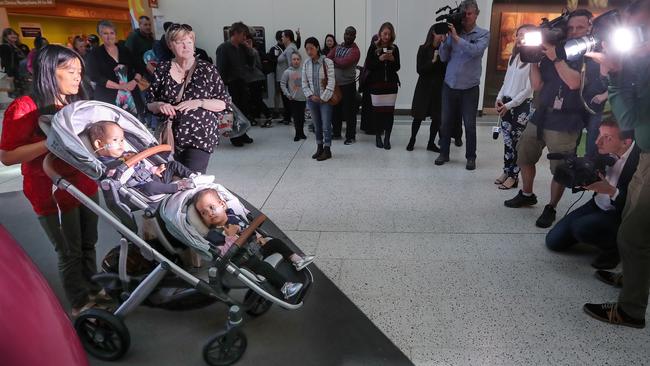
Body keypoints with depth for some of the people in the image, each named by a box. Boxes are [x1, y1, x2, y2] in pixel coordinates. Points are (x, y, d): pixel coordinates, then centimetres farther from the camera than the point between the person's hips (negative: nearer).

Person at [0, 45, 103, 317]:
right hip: (52, 193, -6)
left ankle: (93, 290, 37)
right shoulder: (25, 108, -15)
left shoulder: (77, 104, 7)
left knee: (88, 245, 19)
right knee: (69, 252, 8)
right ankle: (80, 304, 25)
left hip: (85, 185, 6)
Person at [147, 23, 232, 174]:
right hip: (171, 137, 3)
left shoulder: (207, 69, 0)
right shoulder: (162, 69, 7)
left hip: (200, 137, -3)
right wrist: (159, 105, -9)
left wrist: (199, 102, -15)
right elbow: (149, 103, 13)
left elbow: (224, 104, -2)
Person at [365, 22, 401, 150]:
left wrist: (392, 59, -11)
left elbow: (397, 67, 8)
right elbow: (368, 65, -3)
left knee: (389, 111, -2)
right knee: (377, 110, 0)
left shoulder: (394, 48, 6)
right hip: (376, 84, -2)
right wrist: (380, 59, -15)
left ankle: (387, 138, 4)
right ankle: (378, 137, 13)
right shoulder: (373, 47, 1)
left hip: (391, 84, 2)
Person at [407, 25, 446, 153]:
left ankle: (431, 143, 17)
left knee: (437, 117, 4)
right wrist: (433, 61, -18)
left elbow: (447, 68, -2)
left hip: (439, 87, 3)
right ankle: (412, 140, 21)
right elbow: (420, 70, -9)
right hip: (424, 87, -3)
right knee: (418, 116, 2)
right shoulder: (424, 49, -3)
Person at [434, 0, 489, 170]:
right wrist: (445, 38, -9)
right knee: (446, 122, 8)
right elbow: (444, 57, 3)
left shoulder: (483, 34, -1)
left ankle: (471, 157, 17)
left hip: (469, 88, -2)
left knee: (470, 125, 4)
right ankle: (444, 153, 22)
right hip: (449, 86, 2)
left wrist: (456, 37, -20)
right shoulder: (453, 31, 4)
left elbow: (475, 51, -20)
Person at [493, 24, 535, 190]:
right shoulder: (513, 57, 11)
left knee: (517, 141, 1)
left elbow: (529, 89, -14)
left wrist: (510, 104, -13)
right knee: (507, 139, 10)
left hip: (522, 105, -6)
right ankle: (506, 171, 20)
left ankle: (513, 176, 10)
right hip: (507, 103, 7)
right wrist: (499, 98, 2)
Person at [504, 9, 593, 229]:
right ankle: (527, 195, 34)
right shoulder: (554, 51, 11)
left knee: (560, 171, -1)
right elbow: (537, 85, 7)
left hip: (564, 124, -5)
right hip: (539, 117, 6)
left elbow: (574, 82, -19)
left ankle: (551, 209, 16)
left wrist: (555, 57, -16)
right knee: (524, 158, 14)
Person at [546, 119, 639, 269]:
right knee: (553, 241, 0)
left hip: (620, 214, -6)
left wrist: (612, 191, -35)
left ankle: (613, 247, -2)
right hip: (597, 205, 6)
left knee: (580, 227, -34)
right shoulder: (604, 150, -8)